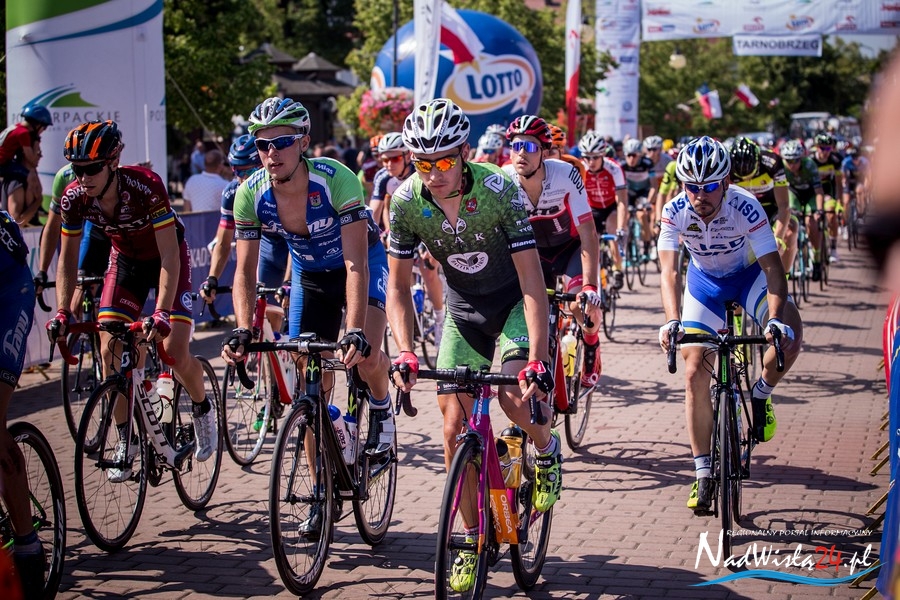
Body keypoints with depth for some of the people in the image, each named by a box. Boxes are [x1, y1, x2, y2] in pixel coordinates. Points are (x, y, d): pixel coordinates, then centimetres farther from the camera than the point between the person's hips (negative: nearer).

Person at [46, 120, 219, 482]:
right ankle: (126, 439, 6)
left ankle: (203, 408, 14)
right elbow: (68, 257, -9)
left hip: (167, 260, -4)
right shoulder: (74, 198, -22)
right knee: (110, 352, -9)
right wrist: (62, 312, -20)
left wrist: (162, 312, -42)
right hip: (126, 261, 4)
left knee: (174, 351, -17)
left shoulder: (146, 186, -35)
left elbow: (169, 255, -34)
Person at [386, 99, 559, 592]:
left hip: (514, 302, -3)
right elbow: (398, 285, -11)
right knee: (455, 424, -5)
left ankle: (547, 451, 9)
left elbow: (532, 283, -31)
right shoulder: (406, 202, -20)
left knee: (515, 393, -27)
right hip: (463, 309, 3)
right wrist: (405, 353, -27)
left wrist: (537, 361, -39)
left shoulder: (499, 191, -30)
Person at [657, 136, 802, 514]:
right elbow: (669, 271, -32)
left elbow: (772, 267, -35)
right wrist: (672, 321, -49)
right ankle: (703, 475, 3)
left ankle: (760, 395, 1)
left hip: (748, 274, -1)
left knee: (790, 336, -30)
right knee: (695, 374, -7)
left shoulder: (745, 207, -32)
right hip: (705, 281, 2)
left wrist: (776, 320, -51)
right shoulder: (675, 211, -26)